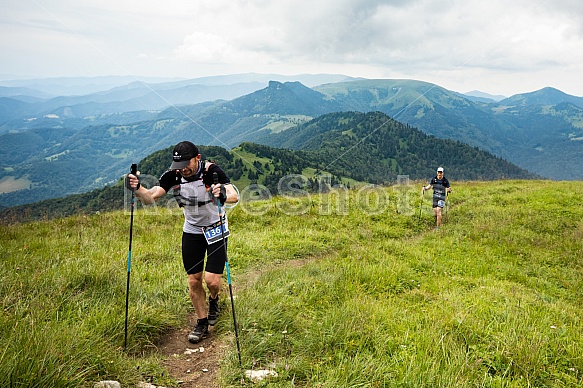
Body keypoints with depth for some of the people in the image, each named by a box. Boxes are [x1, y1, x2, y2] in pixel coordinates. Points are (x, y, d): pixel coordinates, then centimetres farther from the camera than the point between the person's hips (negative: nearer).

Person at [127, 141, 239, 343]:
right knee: (194, 280, 6)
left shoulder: (212, 171, -25)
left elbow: (234, 196, -38)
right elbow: (150, 197, -22)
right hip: (191, 231, 3)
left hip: (216, 229, -3)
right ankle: (202, 323, 26)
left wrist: (224, 194, -61)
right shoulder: (173, 175, -14)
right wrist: (137, 188, -44)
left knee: (212, 280, -10)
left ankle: (213, 300, 26)